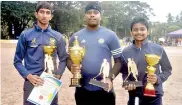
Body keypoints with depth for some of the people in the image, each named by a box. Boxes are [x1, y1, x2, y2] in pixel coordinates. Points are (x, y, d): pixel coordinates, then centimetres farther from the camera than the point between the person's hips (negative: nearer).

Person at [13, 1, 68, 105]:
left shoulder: (57, 36, 5)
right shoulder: (26, 35, 0)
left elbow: (63, 59, 9)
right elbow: (17, 60, 2)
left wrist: (58, 75, -6)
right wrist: (28, 76, -12)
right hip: (31, 82, -1)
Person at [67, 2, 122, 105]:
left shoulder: (110, 35, -1)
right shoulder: (76, 36, 5)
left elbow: (119, 61, -1)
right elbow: (69, 59, 10)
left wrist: (110, 78, -16)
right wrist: (72, 67, -12)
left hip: (104, 89, -2)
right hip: (82, 90, 2)